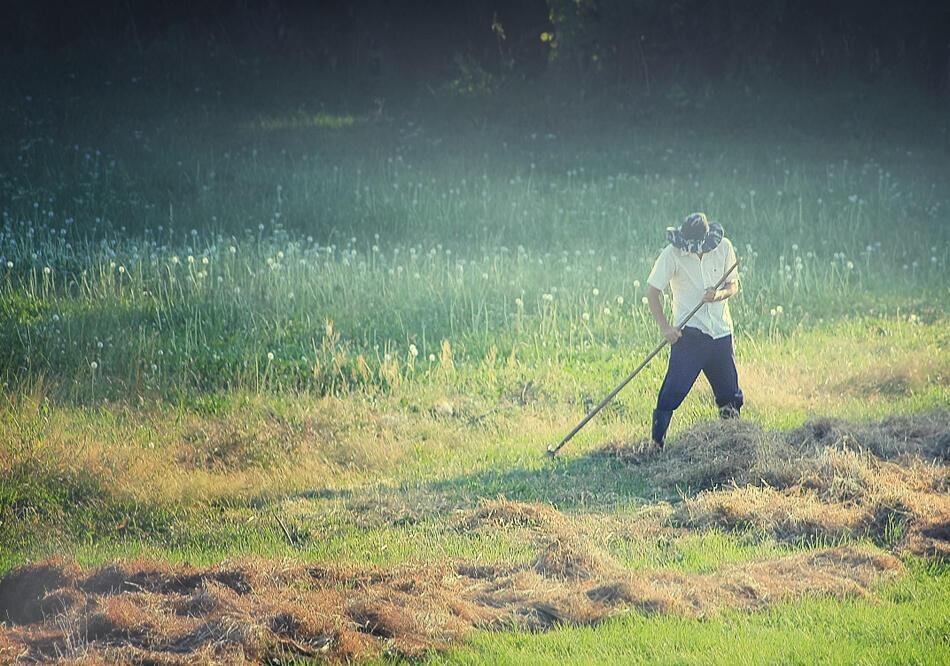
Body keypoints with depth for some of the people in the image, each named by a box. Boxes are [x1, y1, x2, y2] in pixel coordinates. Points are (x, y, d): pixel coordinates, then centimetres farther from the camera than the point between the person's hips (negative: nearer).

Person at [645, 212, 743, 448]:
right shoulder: (672, 254, -11)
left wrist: (720, 294, -16)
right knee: (673, 391, -15)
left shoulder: (723, 248, 0)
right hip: (689, 332, -4)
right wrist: (665, 327, -15)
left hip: (721, 332, 4)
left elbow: (734, 285, 8)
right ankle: (657, 443, -10)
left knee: (731, 395, 10)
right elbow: (652, 291, -7)